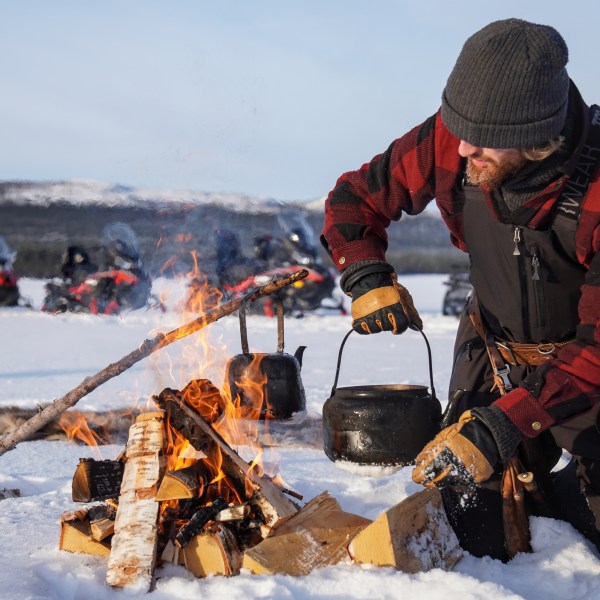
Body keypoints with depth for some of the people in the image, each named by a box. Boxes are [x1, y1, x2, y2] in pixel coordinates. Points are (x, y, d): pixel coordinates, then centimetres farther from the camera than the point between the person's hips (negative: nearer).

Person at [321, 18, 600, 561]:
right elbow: (354, 198, -4)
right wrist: (367, 278, -23)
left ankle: (536, 493, 19)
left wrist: (499, 428, -41)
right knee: (479, 543, -6)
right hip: (493, 352, 3)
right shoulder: (450, 140, -21)